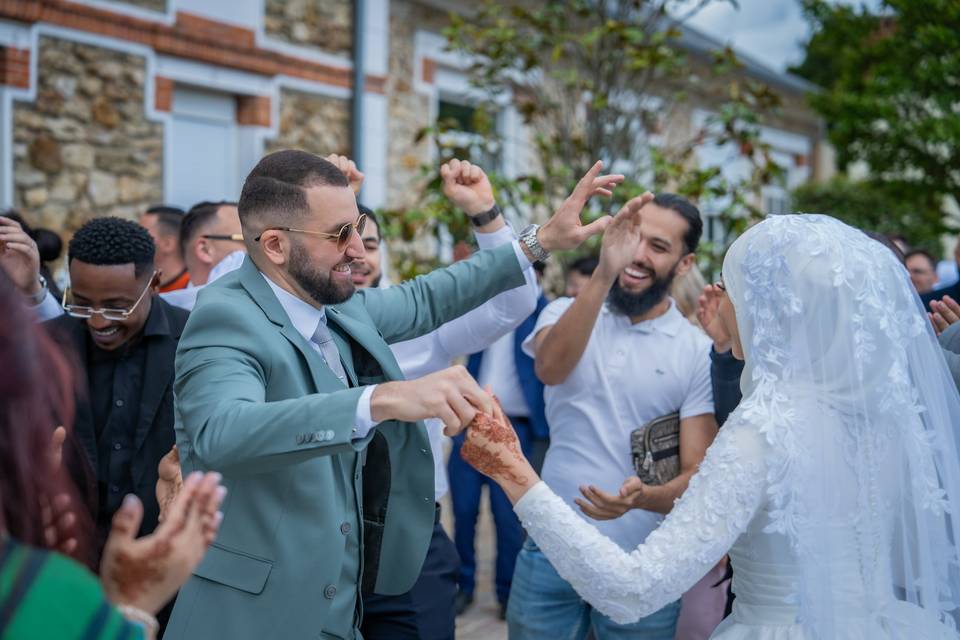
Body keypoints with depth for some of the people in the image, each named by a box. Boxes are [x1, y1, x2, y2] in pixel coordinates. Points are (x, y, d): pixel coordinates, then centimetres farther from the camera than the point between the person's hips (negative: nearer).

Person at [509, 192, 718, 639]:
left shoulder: (700, 354, -5)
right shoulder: (565, 313, 0)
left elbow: (699, 477, -8)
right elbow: (549, 368, -23)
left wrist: (643, 497, -29)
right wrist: (603, 275, -34)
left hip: (641, 570, -1)